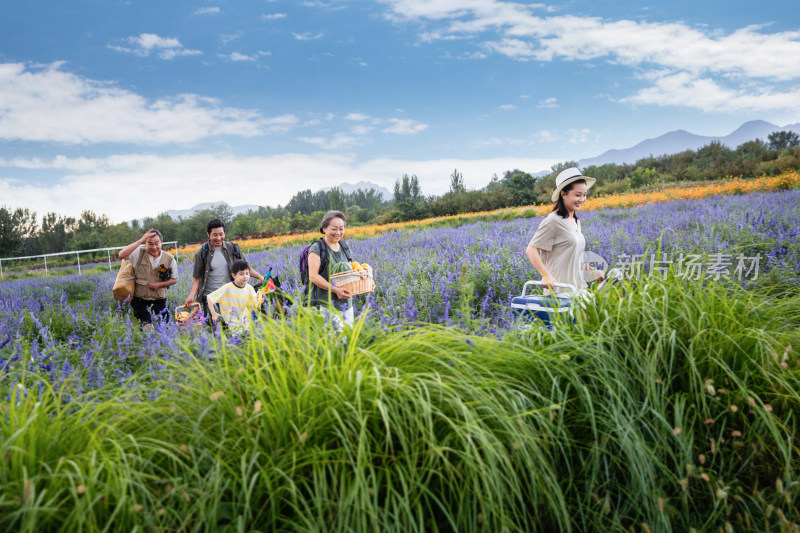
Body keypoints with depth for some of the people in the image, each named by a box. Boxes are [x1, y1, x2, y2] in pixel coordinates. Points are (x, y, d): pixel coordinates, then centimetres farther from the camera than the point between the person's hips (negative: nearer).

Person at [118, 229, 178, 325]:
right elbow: (122, 255, -22)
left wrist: (159, 284, -12)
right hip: (139, 299, -1)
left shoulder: (169, 259, -1)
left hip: (159, 299, 1)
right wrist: (140, 241, -21)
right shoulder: (139, 253, -4)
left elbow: (174, 280, 7)